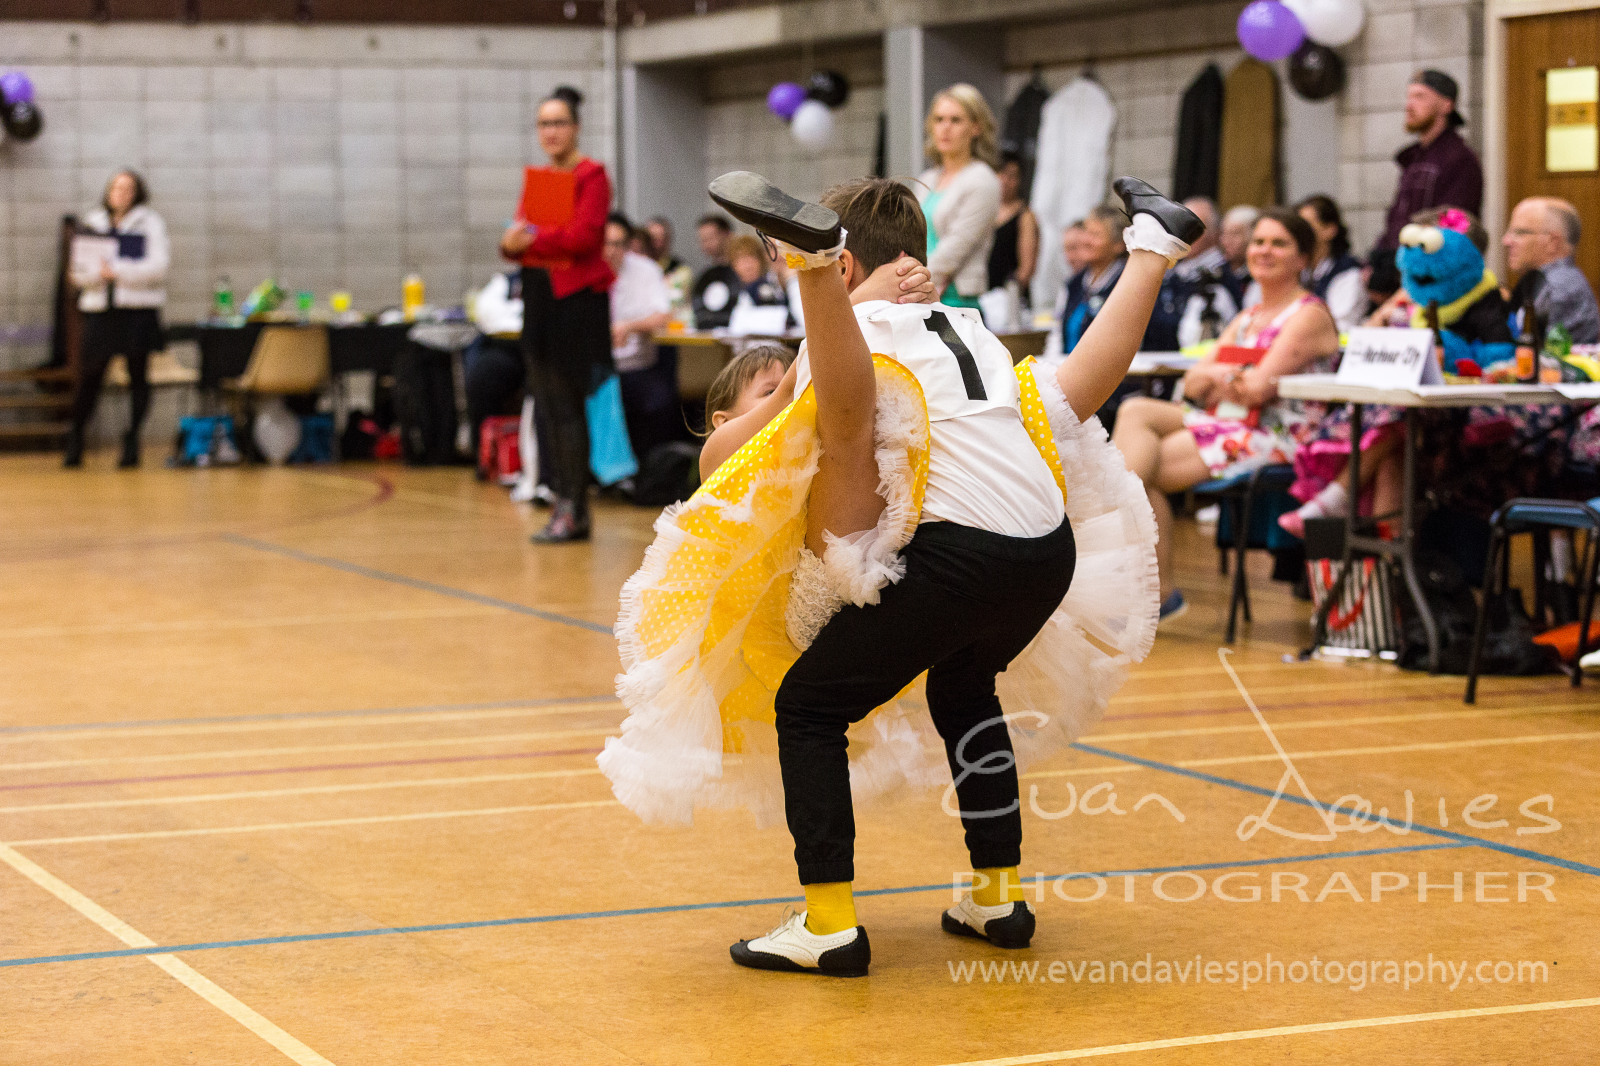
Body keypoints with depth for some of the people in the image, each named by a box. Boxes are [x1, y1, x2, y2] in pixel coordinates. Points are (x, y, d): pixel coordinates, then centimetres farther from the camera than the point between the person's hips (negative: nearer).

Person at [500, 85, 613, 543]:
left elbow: (584, 235, -18)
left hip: (577, 298, -8)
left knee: (568, 406, -6)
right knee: (548, 406, 9)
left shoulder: (592, 175, -7)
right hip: (538, 295, 8)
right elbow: (523, 234, 13)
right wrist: (511, 242, -10)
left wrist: (532, 239, -17)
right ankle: (564, 501, 16)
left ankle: (573, 510, -2)